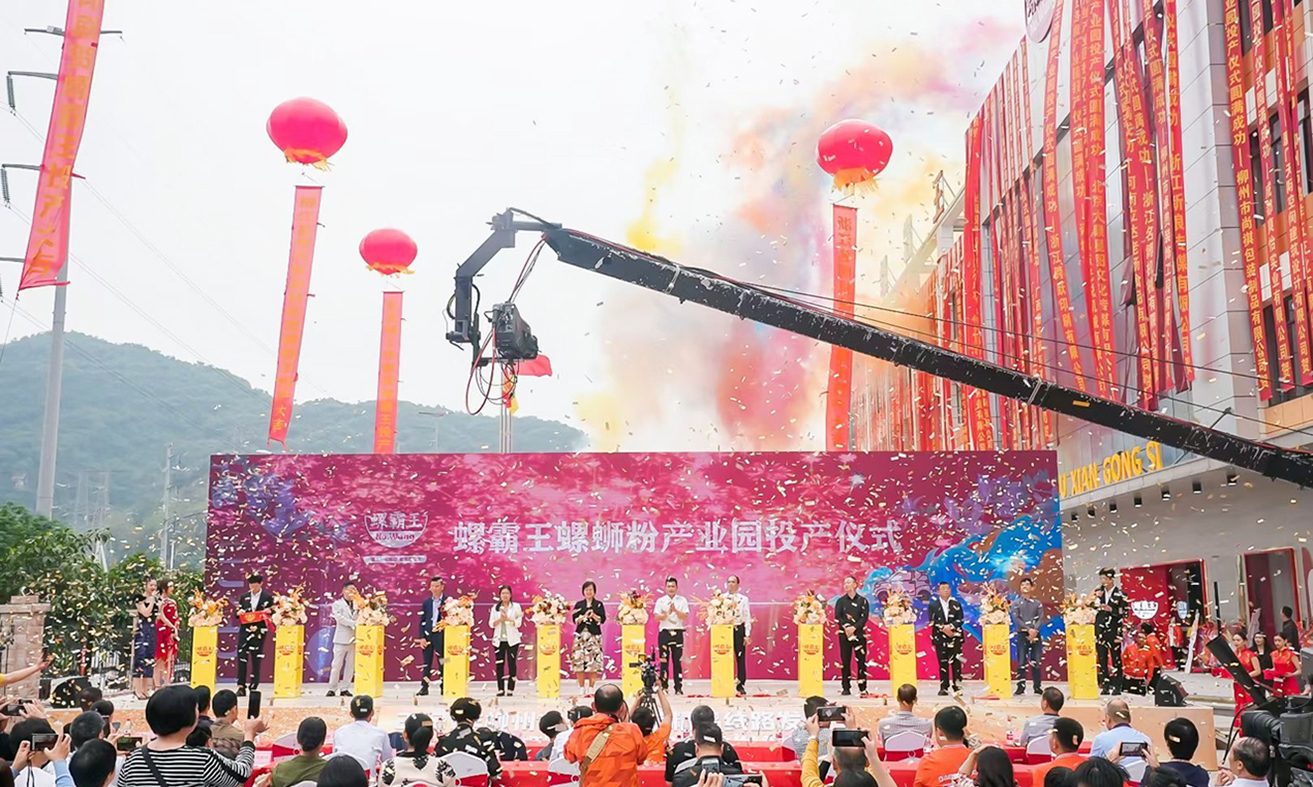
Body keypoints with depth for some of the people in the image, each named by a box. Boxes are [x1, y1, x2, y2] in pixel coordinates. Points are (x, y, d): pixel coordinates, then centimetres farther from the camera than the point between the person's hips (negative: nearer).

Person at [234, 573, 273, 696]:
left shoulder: (268, 597, 4)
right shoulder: (244, 597, 11)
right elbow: (237, 613, 14)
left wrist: (268, 612, -16)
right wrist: (239, 613, -8)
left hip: (259, 631, -2)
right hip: (245, 630, 2)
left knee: (256, 660, 2)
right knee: (241, 657, -7)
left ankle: (253, 687, 10)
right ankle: (241, 687, -5)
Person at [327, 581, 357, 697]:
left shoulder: (356, 604, 13)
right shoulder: (337, 604, 2)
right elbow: (339, 618, -10)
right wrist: (354, 623, -17)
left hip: (354, 638, 4)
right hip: (342, 638, -4)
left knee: (351, 665, 4)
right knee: (337, 664, -2)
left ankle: (345, 688, 11)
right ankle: (332, 689, 5)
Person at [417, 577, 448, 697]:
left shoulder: (448, 601, -1)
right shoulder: (426, 602, 9)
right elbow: (422, 621, 8)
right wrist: (422, 637, 0)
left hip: (441, 635, -3)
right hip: (428, 635, 3)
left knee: (442, 662, 2)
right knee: (427, 662, 5)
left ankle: (443, 687, 8)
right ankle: (424, 687, 8)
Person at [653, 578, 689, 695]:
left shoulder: (682, 600, 6)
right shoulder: (660, 601, 5)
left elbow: (685, 617, -2)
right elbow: (657, 617, -2)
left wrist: (675, 610, -16)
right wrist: (667, 613, -19)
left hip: (678, 632, 0)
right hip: (664, 632, 0)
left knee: (677, 661, 1)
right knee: (664, 661, 1)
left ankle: (678, 687, 5)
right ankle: (664, 686, 6)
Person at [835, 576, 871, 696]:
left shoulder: (863, 601, 5)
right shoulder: (841, 601, 9)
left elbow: (864, 617, -3)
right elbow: (837, 617, 0)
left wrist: (854, 627, -16)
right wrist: (846, 627, -16)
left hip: (859, 633, -1)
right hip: (844, 633, 1)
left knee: (861, 660, -1)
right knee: (845, 661, 0)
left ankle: (862, 688, 4)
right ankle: (846, 688, 5)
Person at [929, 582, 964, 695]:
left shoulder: (956, 604, 9)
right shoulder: (933, 605, 7)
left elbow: (960, 619, 1)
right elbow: (932, 621, -1)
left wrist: (951, 626, -15)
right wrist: (943, 628, -14)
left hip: (955, 637, 1)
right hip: (940, 638, -1)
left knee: (956, 662, -2)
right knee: (943, 663, 0)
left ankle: (957, 686, 3)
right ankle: (944, 688, 3)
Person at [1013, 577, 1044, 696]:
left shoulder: (1038, 603, 10)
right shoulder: (1016, 603, 7)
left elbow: (1041, 618, 0)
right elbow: (1016, 619, -4)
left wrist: (1035, 629, -17)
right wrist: (1028, 629, -15)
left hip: (1036, 634, 1)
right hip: (1022, 634, -1)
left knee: (1036, 661, 3)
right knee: (1021, 662, -5)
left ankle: (1037, 687, 9)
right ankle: (1021, 687, -2)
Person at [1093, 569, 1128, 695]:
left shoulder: (1120, 594, -3)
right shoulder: (1098, 593, 10)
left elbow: (1125, 612, -4)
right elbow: (1093, 609, 10)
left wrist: (1111, 610, -16)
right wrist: (1096, 598, -6)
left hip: (1114, 631, -4)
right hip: (1100, 630, 4)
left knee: (1116, 658, 2)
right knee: (1101, 658, 3)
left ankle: (1116, 686, 8)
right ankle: (1104, 686, 8)